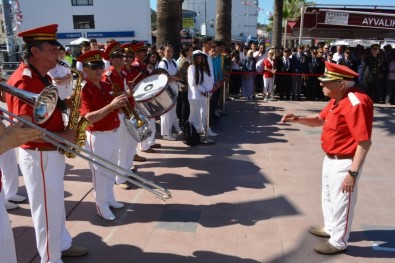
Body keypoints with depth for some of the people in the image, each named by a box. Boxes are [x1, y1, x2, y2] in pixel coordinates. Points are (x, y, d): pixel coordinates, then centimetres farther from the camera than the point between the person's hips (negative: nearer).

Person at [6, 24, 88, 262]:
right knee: (47, 210, 6)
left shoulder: (42, 77, 8)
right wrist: (63, 137, -21)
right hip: (39, 156, -10)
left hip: (52, 153, 10)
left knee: (56, 205, 23)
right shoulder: (24, 81, -23)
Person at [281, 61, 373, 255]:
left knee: (341, 202, 8)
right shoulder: (336, 100, 4)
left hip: (344, 163, -10)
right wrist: (297, 119, 1)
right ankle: (330, 228, 48)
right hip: (330, 159, 10)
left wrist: (353, 173, -27)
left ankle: (338, 242, 28)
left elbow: (365, 142, -28)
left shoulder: (356, 103, -27)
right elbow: (320, 119, 18)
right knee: (328, 197, 26)